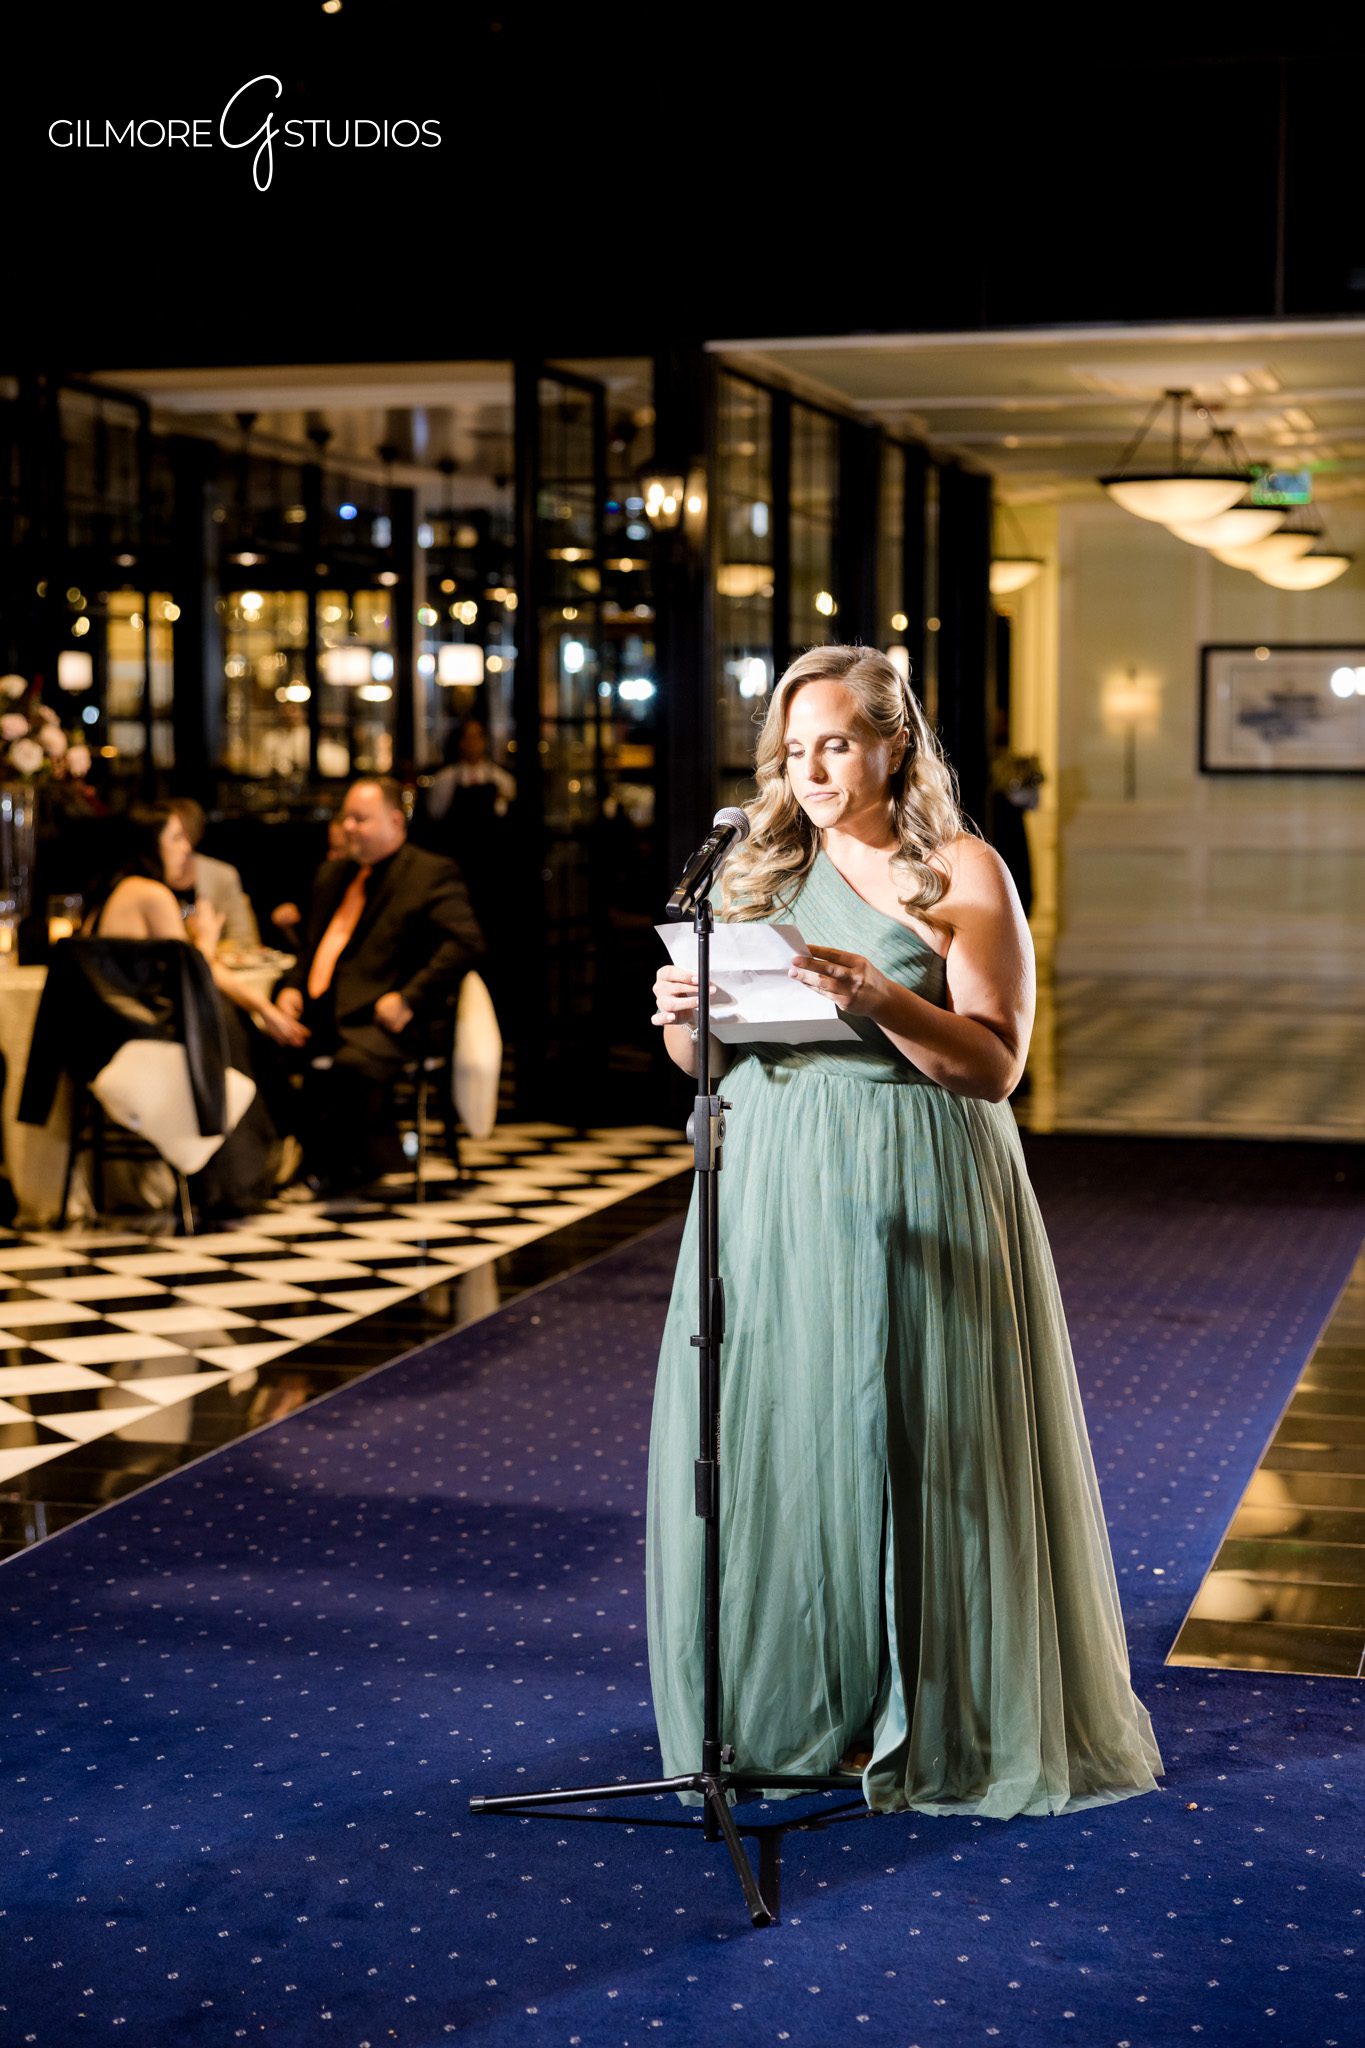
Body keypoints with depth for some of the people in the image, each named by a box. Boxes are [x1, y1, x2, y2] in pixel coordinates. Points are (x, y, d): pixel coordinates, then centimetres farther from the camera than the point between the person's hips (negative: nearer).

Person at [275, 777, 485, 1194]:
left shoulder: (431, 874, 2)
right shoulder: (333, 875, 26)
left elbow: (466, 943, -10)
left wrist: (409, 999, -18)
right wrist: (291, 986, 10)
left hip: (377, 1021, -6)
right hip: (316, 1015, 6)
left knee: (347, 1066, -37)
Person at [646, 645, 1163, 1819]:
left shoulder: (964, 873, -1)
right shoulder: (761, 870, 13)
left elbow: (996, 1064, -9)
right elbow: (706, 1058, 15)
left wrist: (880, 998, -23)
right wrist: (685, 1015, -7)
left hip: (912, 1189, -4)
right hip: (768, 1181, 4)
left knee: (900, 1443, -3)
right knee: (756, 1437, 2)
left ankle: (916, 1720, 11)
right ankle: (775, 1707, 16)